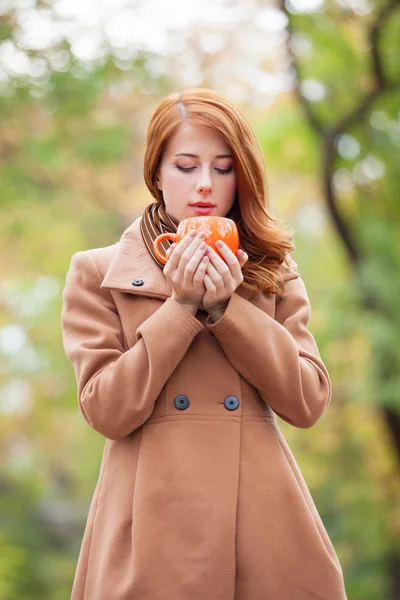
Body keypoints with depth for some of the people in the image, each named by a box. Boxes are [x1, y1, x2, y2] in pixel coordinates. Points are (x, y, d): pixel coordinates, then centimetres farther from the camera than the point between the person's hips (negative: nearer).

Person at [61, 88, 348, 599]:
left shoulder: (273, 272, 11)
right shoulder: (96, 273, 3)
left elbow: (308, 402, 0)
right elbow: (106, 410, -6)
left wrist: (226, 307, -10)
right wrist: (182, 307, -12)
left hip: (263, 516, 2)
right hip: (156, 525, -2)